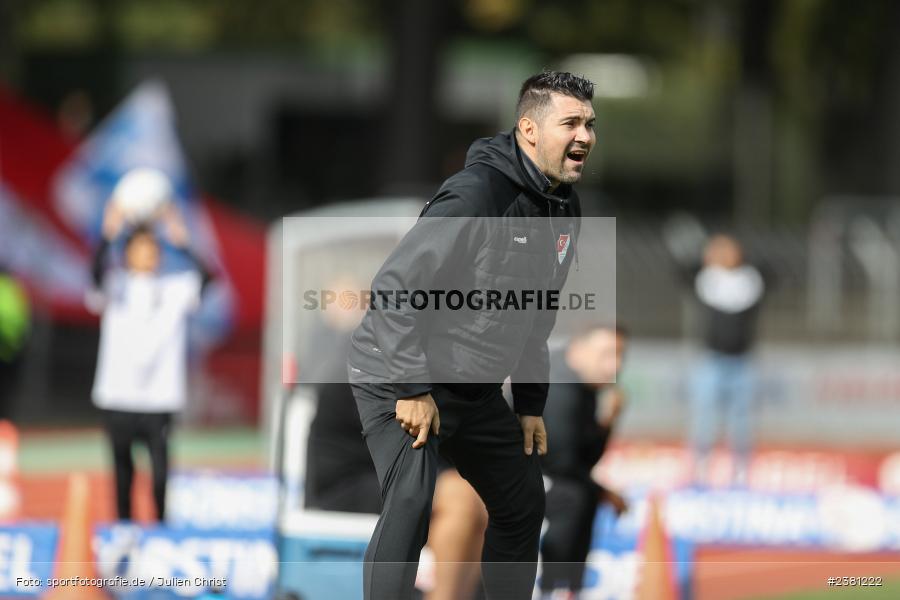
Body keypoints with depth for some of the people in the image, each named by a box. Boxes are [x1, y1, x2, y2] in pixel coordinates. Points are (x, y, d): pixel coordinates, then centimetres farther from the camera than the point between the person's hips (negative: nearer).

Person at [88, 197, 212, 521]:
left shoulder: (174, 289, 7)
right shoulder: (115, 285, 6)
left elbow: (203, 276, -12)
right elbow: (97, 273, -16)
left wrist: (181, 243, -26)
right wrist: (108, 236, -32)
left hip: (160, 395, 0)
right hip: (118, 395, 0)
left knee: (161, 469, -4)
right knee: (122, 466, 7)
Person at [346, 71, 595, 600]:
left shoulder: (566, 208, 4)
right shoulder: (477, 193, -25)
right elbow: (394, 288, -27)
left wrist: (531, 404, 15)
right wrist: (413, 390, -28)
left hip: (475, 387, 9)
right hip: (399, 377, -9)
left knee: (523, 503, 15)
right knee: (412, 502, -25)